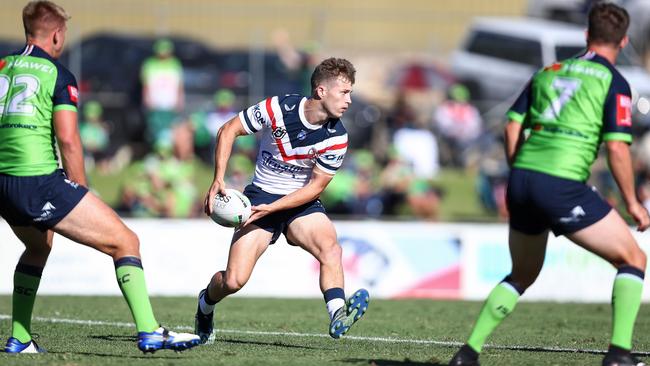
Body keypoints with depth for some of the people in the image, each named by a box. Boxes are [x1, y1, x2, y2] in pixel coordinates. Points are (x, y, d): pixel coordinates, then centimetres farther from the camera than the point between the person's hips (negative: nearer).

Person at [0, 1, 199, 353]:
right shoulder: (58, 74, -3)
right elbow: (67, 139, -11)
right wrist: (81, 193, -1)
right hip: (41, 182, -7)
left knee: (38, 248, 35)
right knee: (125, 242, -1)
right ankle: (148, 332, -12)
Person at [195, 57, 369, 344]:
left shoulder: (336, 138, -13)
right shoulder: (278, 109, -16)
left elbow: (315, 186, -8)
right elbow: (228, 131, -5)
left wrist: (272, 208, -20)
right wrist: (218, 180, -14)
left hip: (302, 203, 1)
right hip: (261, 195, -1)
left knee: (330, 247, -31)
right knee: (234, 281, -9)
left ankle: (338, 316, -44)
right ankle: (205, 304, 24)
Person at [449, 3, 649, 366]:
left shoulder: (549, 72, 18)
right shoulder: (614, 82, 0)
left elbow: (512, 126, 14)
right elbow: (616, 147, -8)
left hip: (522, 178, 6)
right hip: (563, 186, -6)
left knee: (523, 274, 25)